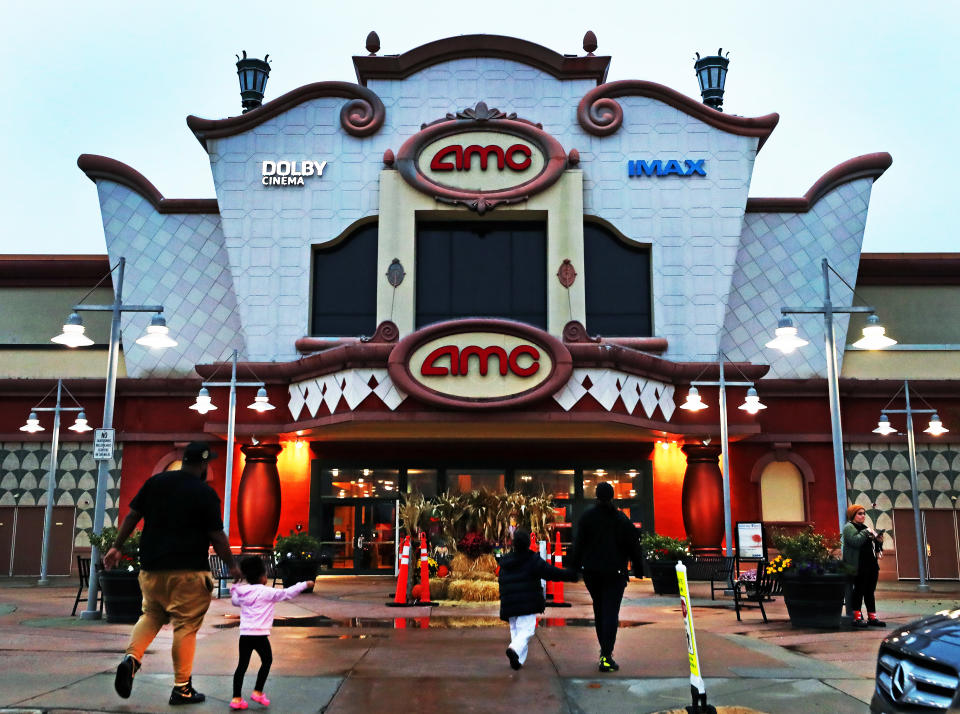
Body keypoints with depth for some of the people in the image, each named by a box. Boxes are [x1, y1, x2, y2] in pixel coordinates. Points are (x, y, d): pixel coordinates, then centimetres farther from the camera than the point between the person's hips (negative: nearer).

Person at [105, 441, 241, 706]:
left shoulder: (155, 482, 6)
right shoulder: (205, 493, -8)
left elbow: (131, 517, 7)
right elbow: (217, 536, -6)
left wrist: (116, 547, 16)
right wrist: (232, 566, 5)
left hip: (151, 568, 5)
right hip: (188, 571, -5)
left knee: (151, 615, 21)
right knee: (186, 627, 3)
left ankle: (132, 657, -3)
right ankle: (182, 688, 7)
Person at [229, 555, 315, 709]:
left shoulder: (241, 592, 9)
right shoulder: (266, 592, -8)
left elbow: (235, 601, 31)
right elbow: (287, 593, -8)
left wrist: (233, 590, 49)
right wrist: (305, 585, 1)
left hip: (244, 633, 5)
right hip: (260, 635, -5)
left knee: (242, 664, 9)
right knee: (267, 661, 15)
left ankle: (236, 698, 6)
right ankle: (258, 692, 15)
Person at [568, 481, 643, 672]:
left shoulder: (587, 517, -2)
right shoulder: (622, 519, -3)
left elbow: (578, 544, -3)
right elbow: (633, 545, 0)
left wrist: (574, 566, 4)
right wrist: (638, 568, 10)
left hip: (591, 572, 2)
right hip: (615, 572, -2)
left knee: (599, 610, 18)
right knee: (611, 613, -4)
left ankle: (604, 650, 26)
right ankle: (606, 656, -15)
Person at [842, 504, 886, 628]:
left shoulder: (865, 527, 22)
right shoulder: (849, 527, -5)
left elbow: (871, 544, 27)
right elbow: (855, 541, -23)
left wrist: (878, 541, 7)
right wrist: (867, 532, -16)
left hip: (871, 564, 8)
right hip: (859, 566, -8)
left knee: (870, 592, 10)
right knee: (859, 591, -5)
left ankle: (872, 617, 13)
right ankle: (857, 618, -1)